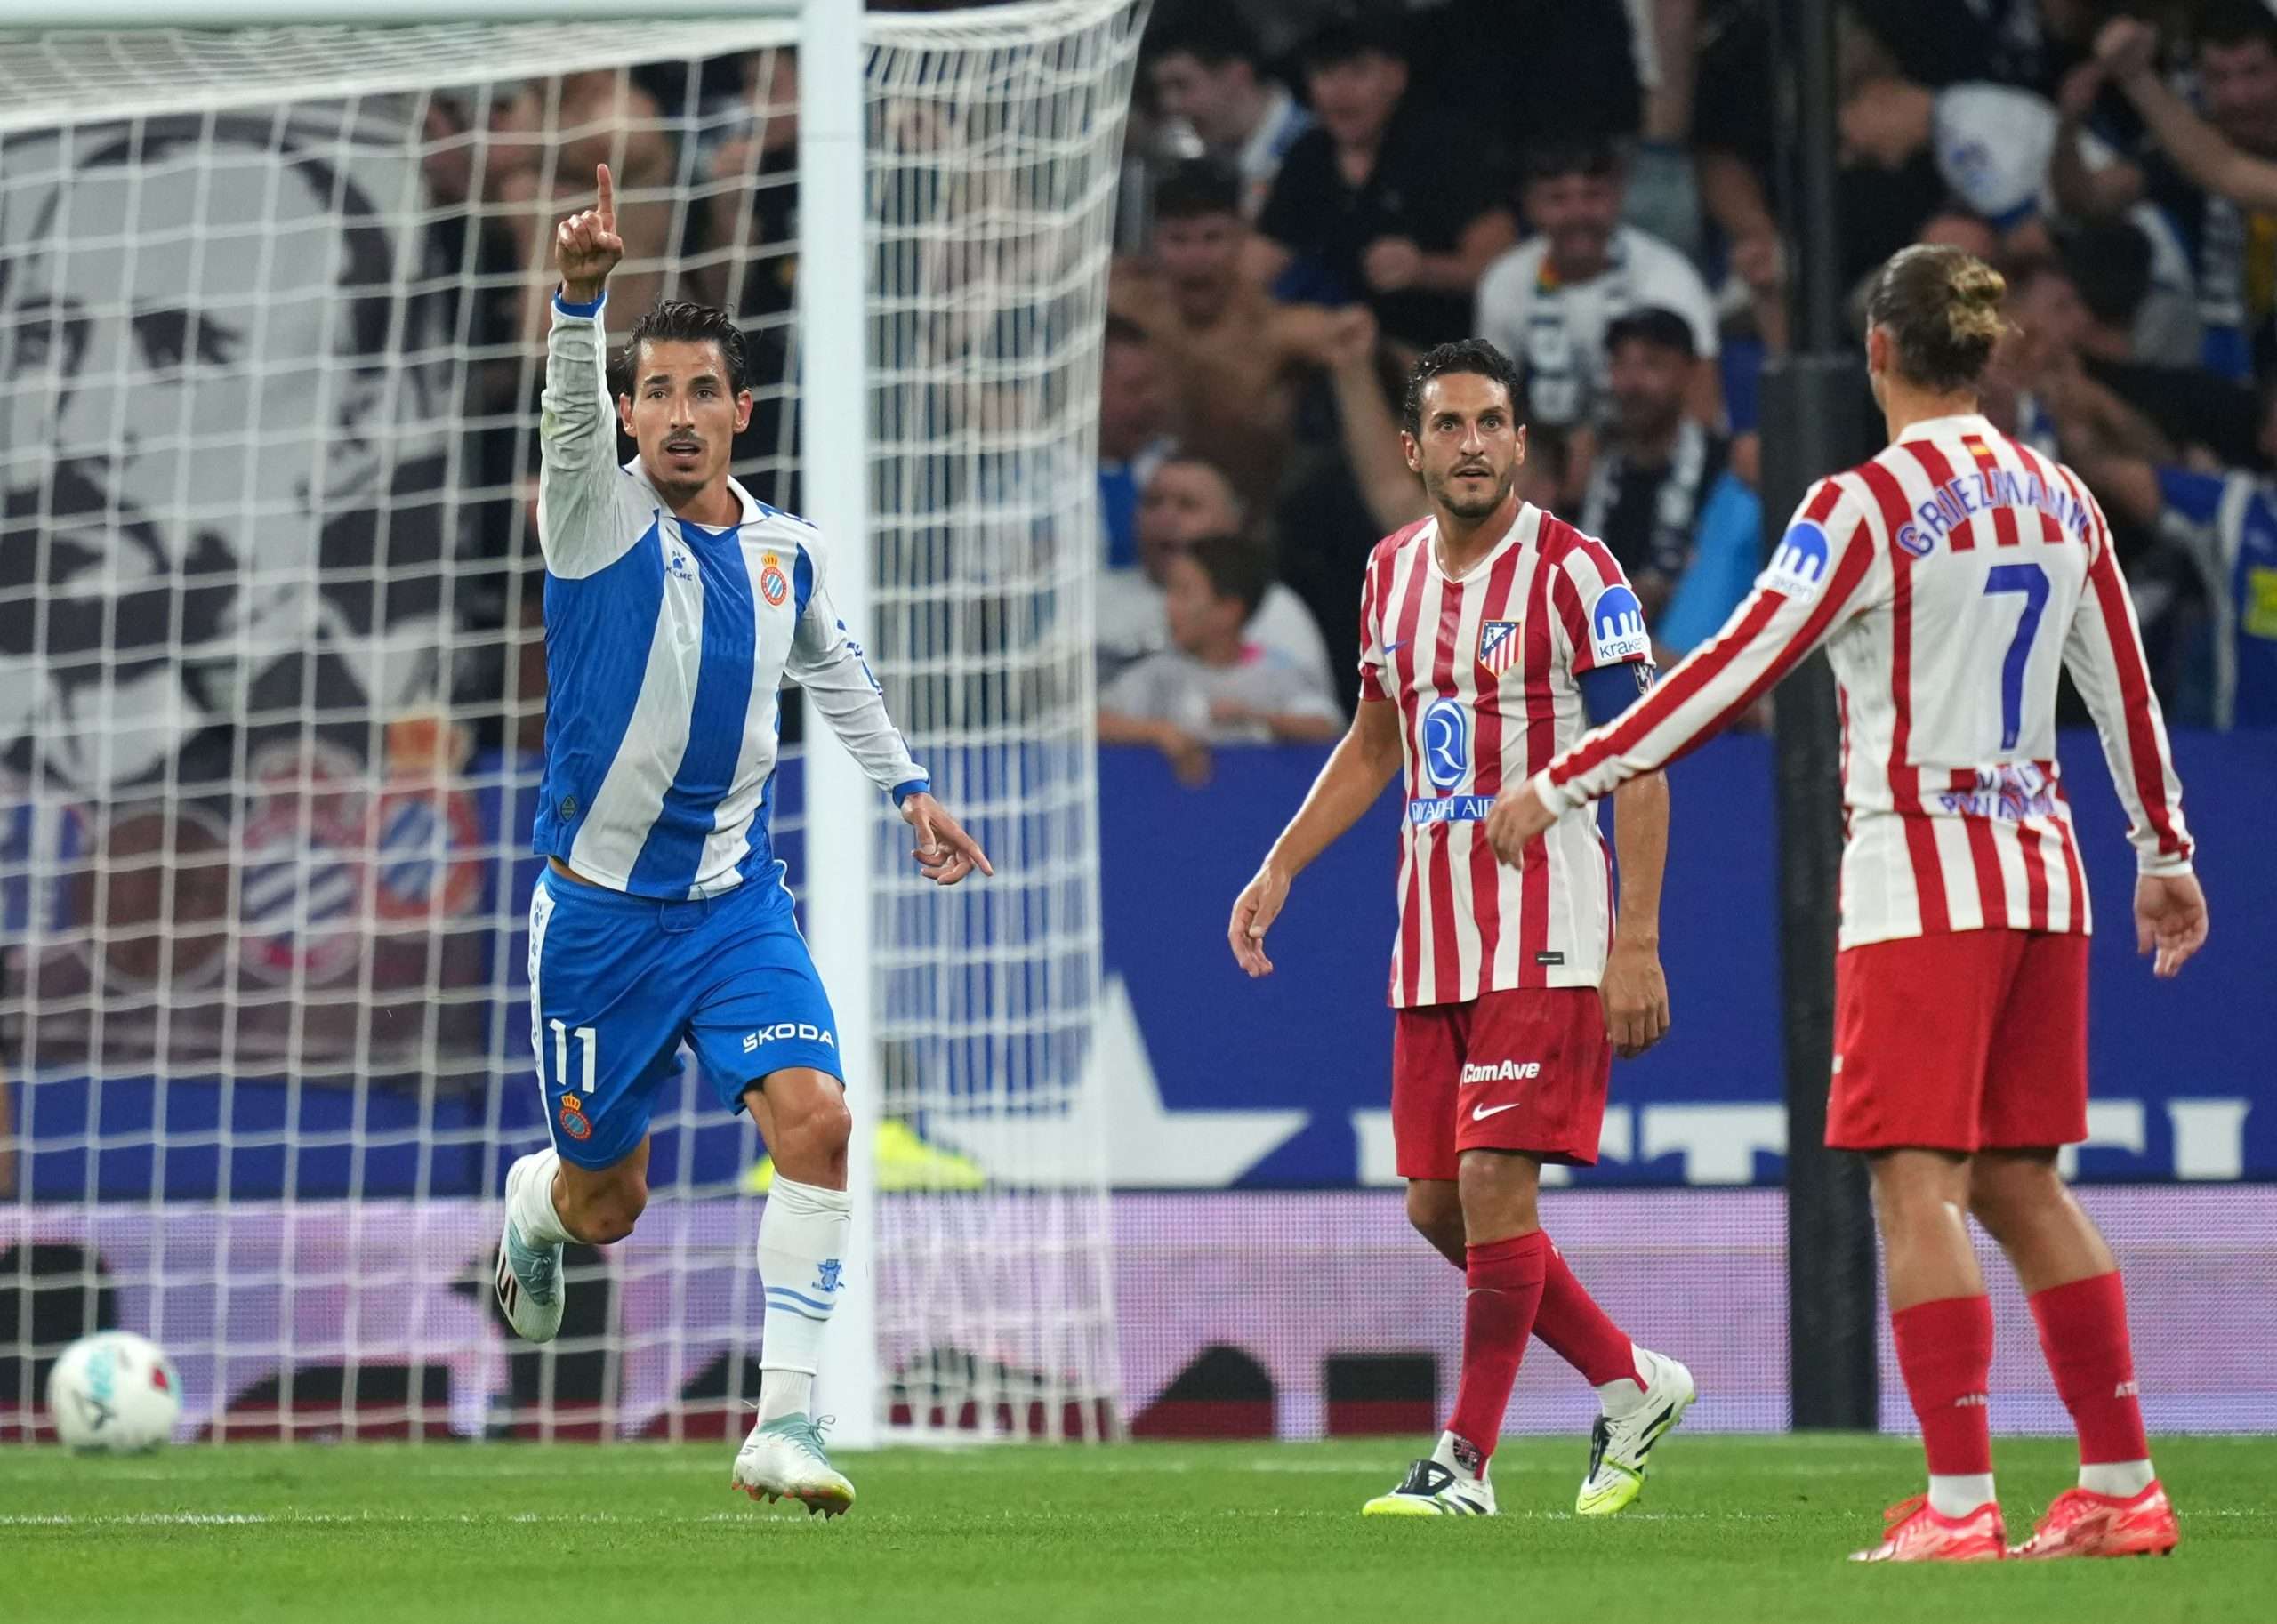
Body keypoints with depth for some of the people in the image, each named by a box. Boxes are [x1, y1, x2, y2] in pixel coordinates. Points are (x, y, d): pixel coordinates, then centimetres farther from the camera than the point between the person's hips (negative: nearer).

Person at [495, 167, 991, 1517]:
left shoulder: (786, 551, 3)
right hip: (600, 908, -3)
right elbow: (571, 412, -32)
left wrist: (908, 785, 22)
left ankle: (785, 1420, -16)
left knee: (817, 1119, -21)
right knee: (608, 1202, 8)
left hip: (739, 901, 3)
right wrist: (583, 296, -50)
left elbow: (835, 666, 24)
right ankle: (531, 1206, 48)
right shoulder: (601, 519, -10)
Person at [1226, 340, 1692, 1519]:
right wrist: (1279, 869, 17)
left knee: (1494, 1179, -12)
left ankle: (1466, 1459, -4)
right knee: (1437, 1206, 6)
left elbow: (1638, 762, -10)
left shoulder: (1572, 572, -9)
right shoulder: (1392, 571, 11)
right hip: (1430, 937, 7)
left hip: (1545, 932, -7)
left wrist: (1637, 944, -16)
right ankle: (1631, 1383, 23)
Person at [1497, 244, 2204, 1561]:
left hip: (1922, 880, -7)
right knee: (2021, 1182, 12)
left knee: (1920, 1186, -6)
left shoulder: (1870, 502, -11)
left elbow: (1738, 670, -15)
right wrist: (2165, 853, 31)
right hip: (2040, 872, 7)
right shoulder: (2060, 499, 8)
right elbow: (2126, 685, 18)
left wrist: (1562, 785, -12)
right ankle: (2124, 1488, 12)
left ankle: (1959, 1503, -11)